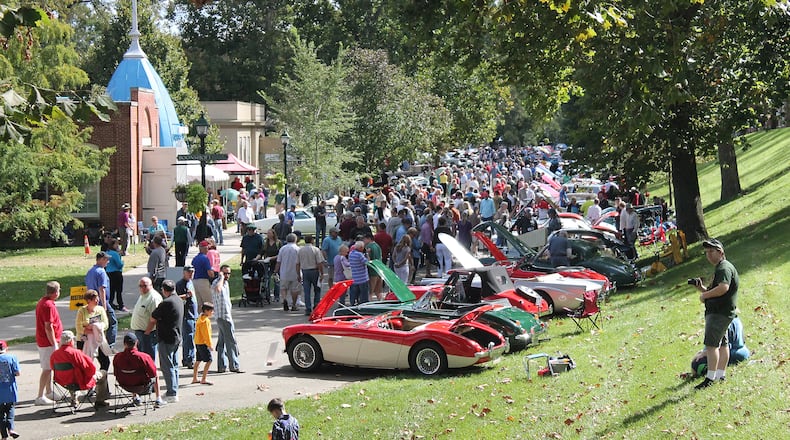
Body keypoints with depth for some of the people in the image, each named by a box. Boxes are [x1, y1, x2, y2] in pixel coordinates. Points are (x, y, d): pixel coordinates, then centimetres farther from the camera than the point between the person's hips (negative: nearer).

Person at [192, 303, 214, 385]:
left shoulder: (201, 318, 14)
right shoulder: (206, 320, -17)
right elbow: (206, 333, -19)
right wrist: (209, 344, -14)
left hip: (198, 343, 11)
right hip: (203, 343, -11)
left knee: (198, 361, 17)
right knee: (209, 361, -9)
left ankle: (194, 379, 25)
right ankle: (203, 380, -12)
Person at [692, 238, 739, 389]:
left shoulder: (724, 268, -13)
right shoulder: (719, 268, 21)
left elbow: (723, 288, -30)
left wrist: (705, 295, -19)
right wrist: (702, 288, 9)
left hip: (720, 313, -12)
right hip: (718, 312, 12)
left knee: (711, 344, -15)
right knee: (722, 344, 14)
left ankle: (710, 378, -18)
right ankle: (720, 375, 19)